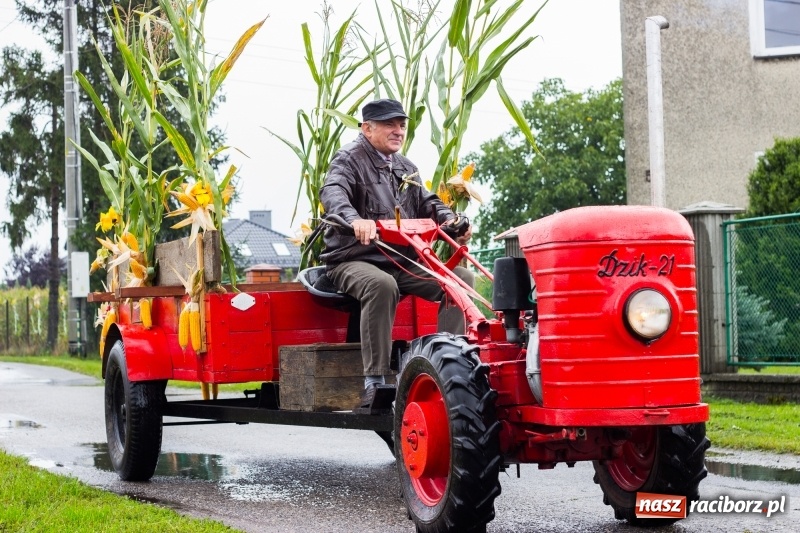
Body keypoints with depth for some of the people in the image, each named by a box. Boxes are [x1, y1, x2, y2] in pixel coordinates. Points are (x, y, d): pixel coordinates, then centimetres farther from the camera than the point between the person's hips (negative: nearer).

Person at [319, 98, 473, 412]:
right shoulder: (350, 160, -4)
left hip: (401, 263, 7)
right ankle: (375, 383, -36)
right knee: (381, 285, -39)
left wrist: (449, 220, -7)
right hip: (354, 260, -7)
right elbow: (333, 193, -24)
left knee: (461, 277, -10)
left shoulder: (405, 168, 21)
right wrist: (354, 219, -47)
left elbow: (427, 203, 18)